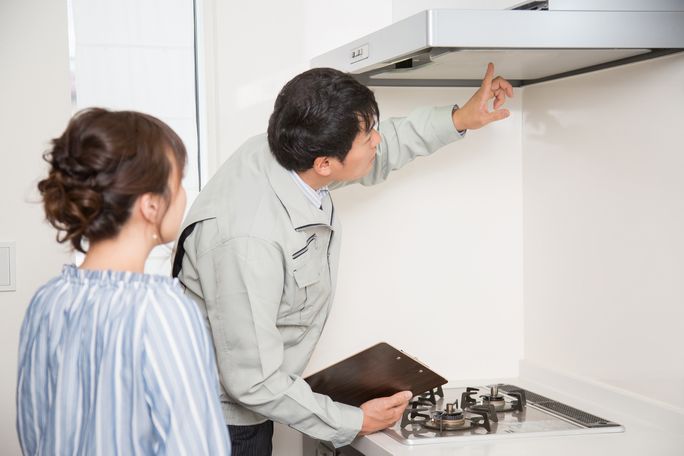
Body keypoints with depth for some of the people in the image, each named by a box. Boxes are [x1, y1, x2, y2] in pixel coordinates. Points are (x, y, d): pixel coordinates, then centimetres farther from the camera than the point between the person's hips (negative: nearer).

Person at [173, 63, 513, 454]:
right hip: (221, 420, -8)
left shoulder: (286, 152, -11)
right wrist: (354, 422, -19)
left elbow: (379, 155, 12)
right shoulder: (248, 238, -36)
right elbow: (253, 382, -29)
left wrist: (458, 119, 8)